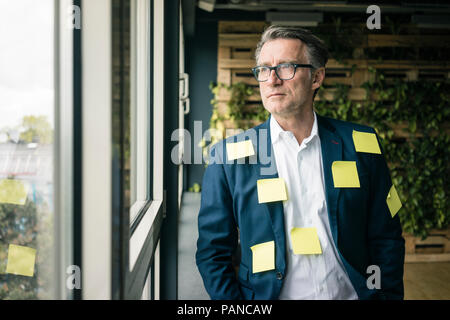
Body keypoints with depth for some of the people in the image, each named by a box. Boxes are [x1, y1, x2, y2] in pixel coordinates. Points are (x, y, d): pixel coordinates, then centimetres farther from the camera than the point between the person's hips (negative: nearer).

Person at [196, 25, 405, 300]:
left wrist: (387, 295, -7)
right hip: (267, 297, -1)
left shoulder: (361, 145, -1)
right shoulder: (229, 156, -5)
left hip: (351, 293, 1)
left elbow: (386, 241, 4)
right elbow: (213, 254, -2)